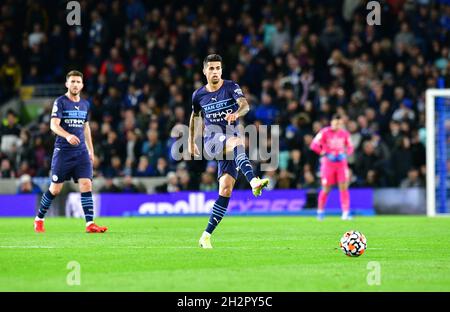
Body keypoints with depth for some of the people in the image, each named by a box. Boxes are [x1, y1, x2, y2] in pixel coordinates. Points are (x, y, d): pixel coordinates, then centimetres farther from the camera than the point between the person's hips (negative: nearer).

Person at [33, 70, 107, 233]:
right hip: (63, 151, -4)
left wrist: (91, 150, 21)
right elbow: (54, 125, -15)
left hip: (81, 151, 4)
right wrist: (67, 135, -33)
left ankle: (90, 224, -12)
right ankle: (39, 219, 19)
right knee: (55, 188, 0)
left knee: (86, 184, -9)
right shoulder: (60, 102, -5)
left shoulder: (85, 104, 13)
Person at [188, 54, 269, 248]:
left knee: (226, 189, -11)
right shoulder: (199, 95, 8)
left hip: (230, 143, 1)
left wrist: (237, 113, -41)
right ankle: (254, 181, -61)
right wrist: (191, 142, 28)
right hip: (212, 140, -1)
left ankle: (206, 235, -4)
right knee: (237, 141, -37)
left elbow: (245, 105, -19)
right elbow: (195, 116, 27)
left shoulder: (231, 87, 0)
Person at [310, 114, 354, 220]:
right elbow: (314, 145, -11)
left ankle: (346, 212, -8)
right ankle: (320, 211, 21)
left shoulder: (345, 133, 4)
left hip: (341, 163, 3)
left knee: (344, 187, -8)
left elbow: (350, 147, 15)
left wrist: (345, 154, -6)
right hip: (328, 163, -2)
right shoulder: (325, 132, -7)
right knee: (326, 189, 2)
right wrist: (325, 154, -18)